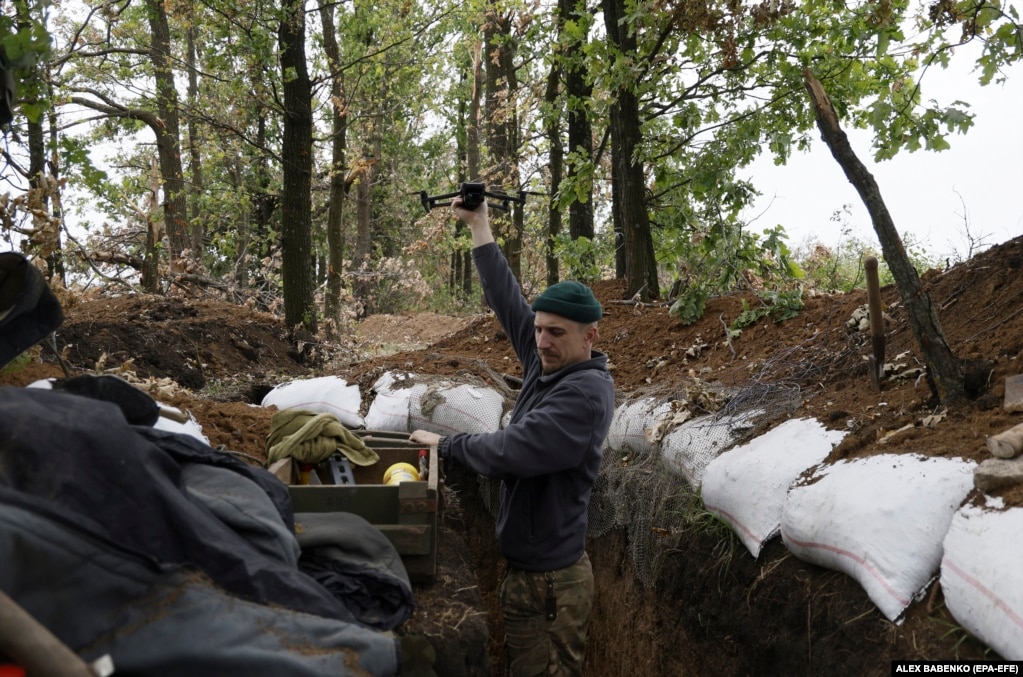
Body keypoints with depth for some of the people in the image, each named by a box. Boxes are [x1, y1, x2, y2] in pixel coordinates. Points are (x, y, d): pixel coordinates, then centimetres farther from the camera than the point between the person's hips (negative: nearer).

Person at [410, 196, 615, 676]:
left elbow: (511, 451, -26)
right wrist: (480, 228, 15)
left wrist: (446, 444, -11)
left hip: (548, 581, -8)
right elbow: (508, 300, 11)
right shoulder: (546, 364, 4)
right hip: (524, 566, 8)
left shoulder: (586, 391, -20)